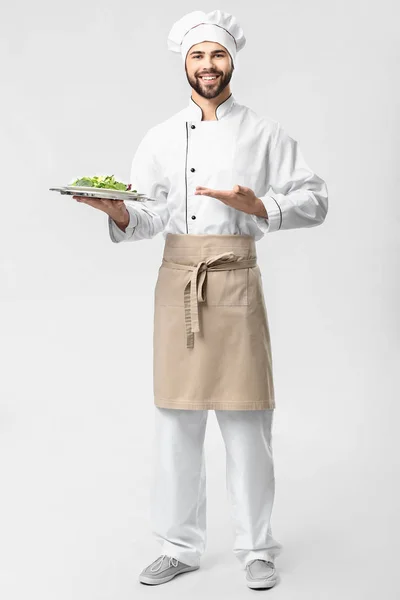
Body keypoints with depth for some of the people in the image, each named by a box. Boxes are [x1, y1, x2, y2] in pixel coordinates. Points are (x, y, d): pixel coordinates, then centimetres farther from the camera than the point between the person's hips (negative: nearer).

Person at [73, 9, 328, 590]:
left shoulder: (264, 133, 5)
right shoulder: (161, 137, 10)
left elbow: (314, 200, 2)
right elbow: (149, 217, 7)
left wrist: (255, 206, -14)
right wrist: (119, 212, -15)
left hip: (237, 283, -2)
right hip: (177, 283, 2)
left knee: (246, 422, 1)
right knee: (177, 421, 6)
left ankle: (256, 548, 17)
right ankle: (180, 546, 20)